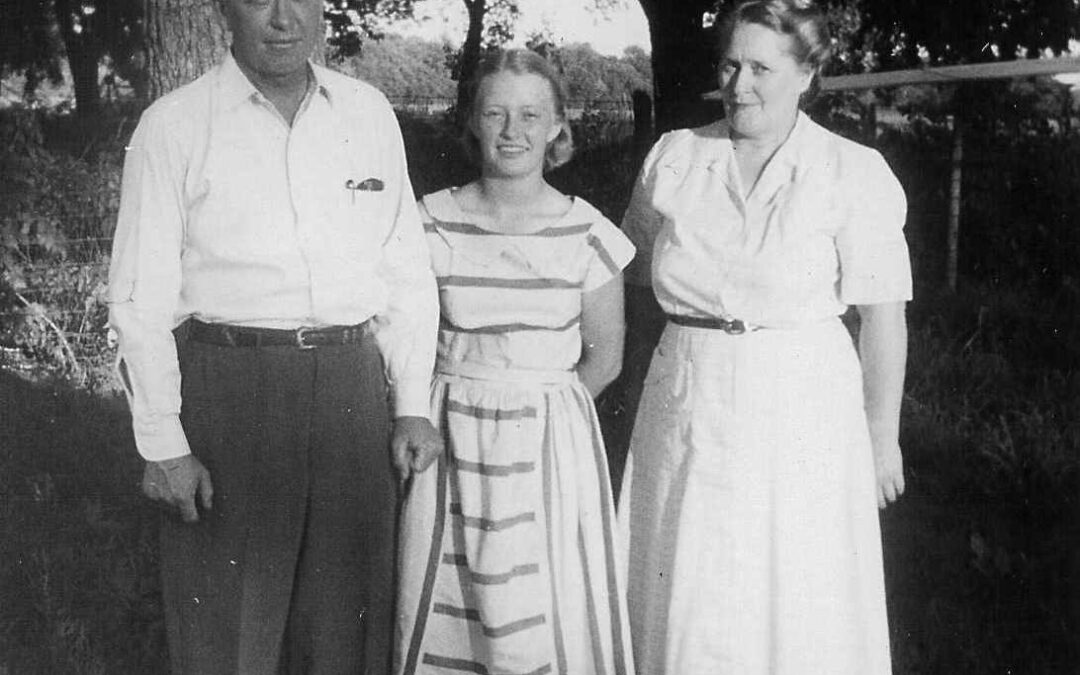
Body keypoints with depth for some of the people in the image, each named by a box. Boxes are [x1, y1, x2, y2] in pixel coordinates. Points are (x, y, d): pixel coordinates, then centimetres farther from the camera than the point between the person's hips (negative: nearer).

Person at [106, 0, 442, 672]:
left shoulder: (369, 112, 8)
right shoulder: (173, 125, -2)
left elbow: (406, 269, 10)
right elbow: (141, 297, -3)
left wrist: (414, 404, 5)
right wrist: (163, 444, -8)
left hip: (350, 385, 3)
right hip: (227, 387, -3)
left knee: (347, 614, 12)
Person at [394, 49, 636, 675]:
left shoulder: (587, 233, -4)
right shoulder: (433, 223, -3)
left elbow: (605, 356, 4)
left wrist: (537, 406, 4)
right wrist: (474, 400, 0)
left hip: (552, 446, -1)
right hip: (452, 437, 1)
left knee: (553, 619, 3)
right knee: (448, 612, 7)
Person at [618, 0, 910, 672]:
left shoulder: (855, 172, -7)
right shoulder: (673, 157, 4)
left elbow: (884, 314, -5)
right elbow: (636, 274, 18)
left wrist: (882, 434, -3)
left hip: (802, 411, -3)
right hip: (688, 405, 3)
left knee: (797, 607, 6)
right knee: (686, 603, 11)